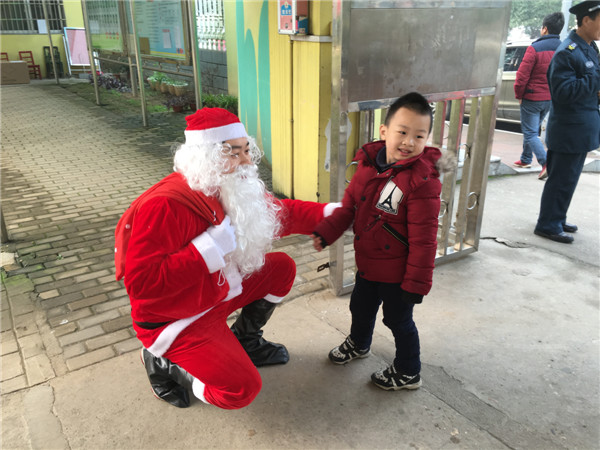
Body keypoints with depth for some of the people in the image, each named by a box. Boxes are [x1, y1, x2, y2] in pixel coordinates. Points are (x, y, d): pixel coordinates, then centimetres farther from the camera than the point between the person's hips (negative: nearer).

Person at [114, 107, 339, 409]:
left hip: (220, 289, 8)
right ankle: (162, 362, 7)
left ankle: (245, 340, 24)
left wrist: (330, 213, -2)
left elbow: (278, 213, 8)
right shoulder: (165, 206, -31)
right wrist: (210, 248, -36)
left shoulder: (234, 189, -4)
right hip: (174, 320, -8)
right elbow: (141, 283, -35)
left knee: (282, 267, 8)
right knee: (241, 389, -17)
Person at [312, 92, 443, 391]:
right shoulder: (368, 164, -5)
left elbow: (423, 238, -23)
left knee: (398, 320, 13)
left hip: (397, 271, -7)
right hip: (367, 262, 7)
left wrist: (417, 281, -20)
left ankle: (408, 373, 39)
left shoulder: (422, 182, -25)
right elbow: (349, 205, 5)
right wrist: (325, 233, -5)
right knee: (361, 307, 28)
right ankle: (359, 344, 59)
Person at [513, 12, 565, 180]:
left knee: (530, 133, -1)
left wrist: (519, 95, -3)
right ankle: (525, 159, 33)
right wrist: (555, 93, 16)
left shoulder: (535, 48, -17)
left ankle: (545, 162, -16)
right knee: (532, 130, 22)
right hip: (550, 99, 7)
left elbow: (522, 75, -16)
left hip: (532, 98, -7)